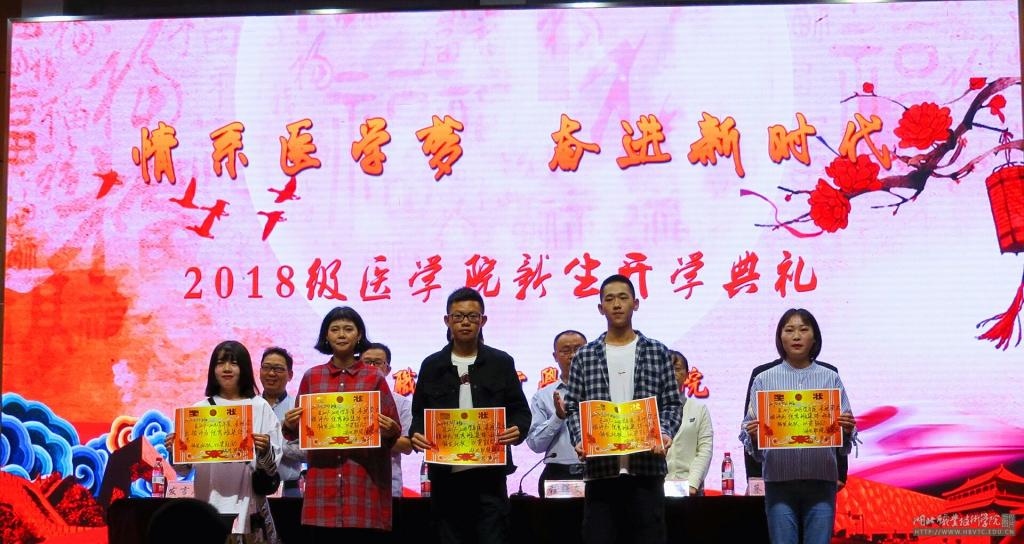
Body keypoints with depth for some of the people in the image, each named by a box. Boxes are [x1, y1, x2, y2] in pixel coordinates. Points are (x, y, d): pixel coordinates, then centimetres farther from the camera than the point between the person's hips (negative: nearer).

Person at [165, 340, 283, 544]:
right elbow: (184, 467, 9)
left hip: (247, 504, -1)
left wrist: (264, 451, -18)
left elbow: (273, 465, 2)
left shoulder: (260, 407, 5)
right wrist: (174, 450, -10)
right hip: (209, 504, 1)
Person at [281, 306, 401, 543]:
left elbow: (394, 430, 7)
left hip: (364, 478, -1)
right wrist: (290, 426, -7)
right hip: (322, 478, 1)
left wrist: (389, 431, -14)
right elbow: (298, 429, 13)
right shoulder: (312, 376, 9)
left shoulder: (375, 378, 5)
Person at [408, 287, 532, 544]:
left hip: (489, 474, -1)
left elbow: (520, 410, 8)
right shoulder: (432, 365, 11)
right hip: (446, 476, 2)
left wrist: (517, 429, -14)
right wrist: (416, 434, -9)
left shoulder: (501, 362, 8)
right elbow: (419, 413, 13)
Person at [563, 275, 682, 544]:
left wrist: (664, 434, -11)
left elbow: (672, 404, 7)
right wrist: (580, 440, -10)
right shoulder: (584, 357, 9)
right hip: (600, 468, 0)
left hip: (647, 466, 0)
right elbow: (573, 408, 7)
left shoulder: (658, 352, 8)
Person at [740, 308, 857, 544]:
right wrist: (753, 435, -17)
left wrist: (847, 430, -13)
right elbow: (751, 443, 5)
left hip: (821, 481, 1)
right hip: (780, 481, 0)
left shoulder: (831, 378, 8)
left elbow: (845, 445, 8)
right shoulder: (764, 380, 6)